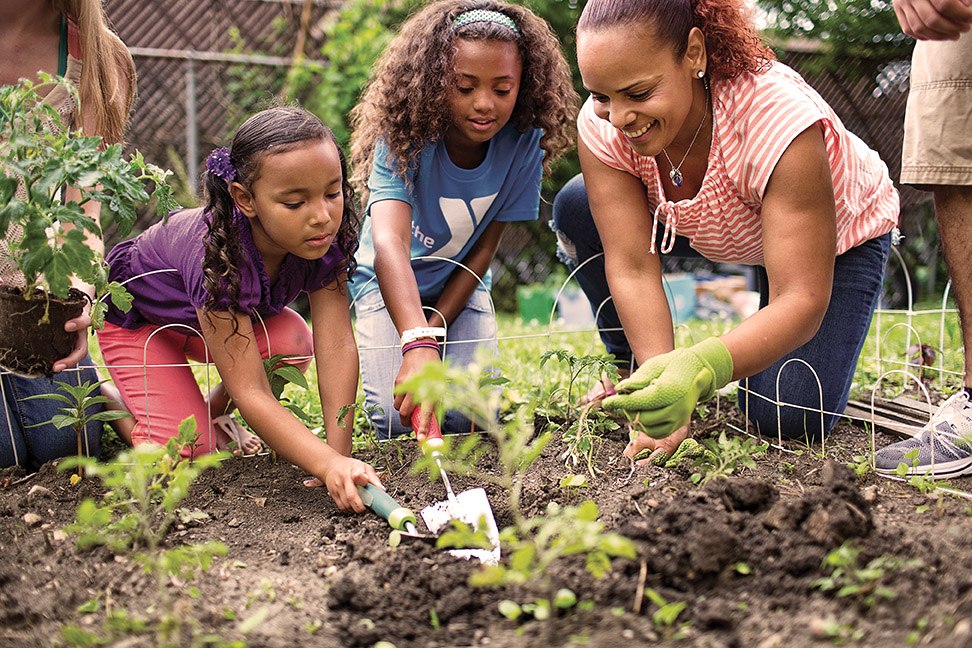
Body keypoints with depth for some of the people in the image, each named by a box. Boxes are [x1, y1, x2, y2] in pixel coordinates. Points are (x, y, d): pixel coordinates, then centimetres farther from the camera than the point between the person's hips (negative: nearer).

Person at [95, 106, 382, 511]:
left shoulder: (326, 235, -29)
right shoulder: (218, 256, -45)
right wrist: (330, 465, -58)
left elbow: (336, 344, -31)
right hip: (133, 314, -5)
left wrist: (340, 451, -40)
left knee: (293, 345, -24)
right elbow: (250, 391, -47)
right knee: (185, 449, -20)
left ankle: (213, 413, 6)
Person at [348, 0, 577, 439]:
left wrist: (435, 329, -20)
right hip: (390, 285, -2)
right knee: (398, 417, -19)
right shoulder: (406, 139, -30)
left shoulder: (523, 144, -21)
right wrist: (418, 343, -62)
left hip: (461, 285, 2)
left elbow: (483, 251, -13)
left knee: (468, 416, -18)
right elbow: (389, 244, -47)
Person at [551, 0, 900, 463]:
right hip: (710, 228, 4)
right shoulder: (601, 126, -29)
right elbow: (632, 268, -30)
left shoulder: (778, 120, -42)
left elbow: (801, 301, -42)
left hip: (838, 236, -4)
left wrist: (699, 370, -59)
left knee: (787, 417, -20)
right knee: (576, 209, -17)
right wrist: (661, 381, -44)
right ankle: (630, 373, 3)